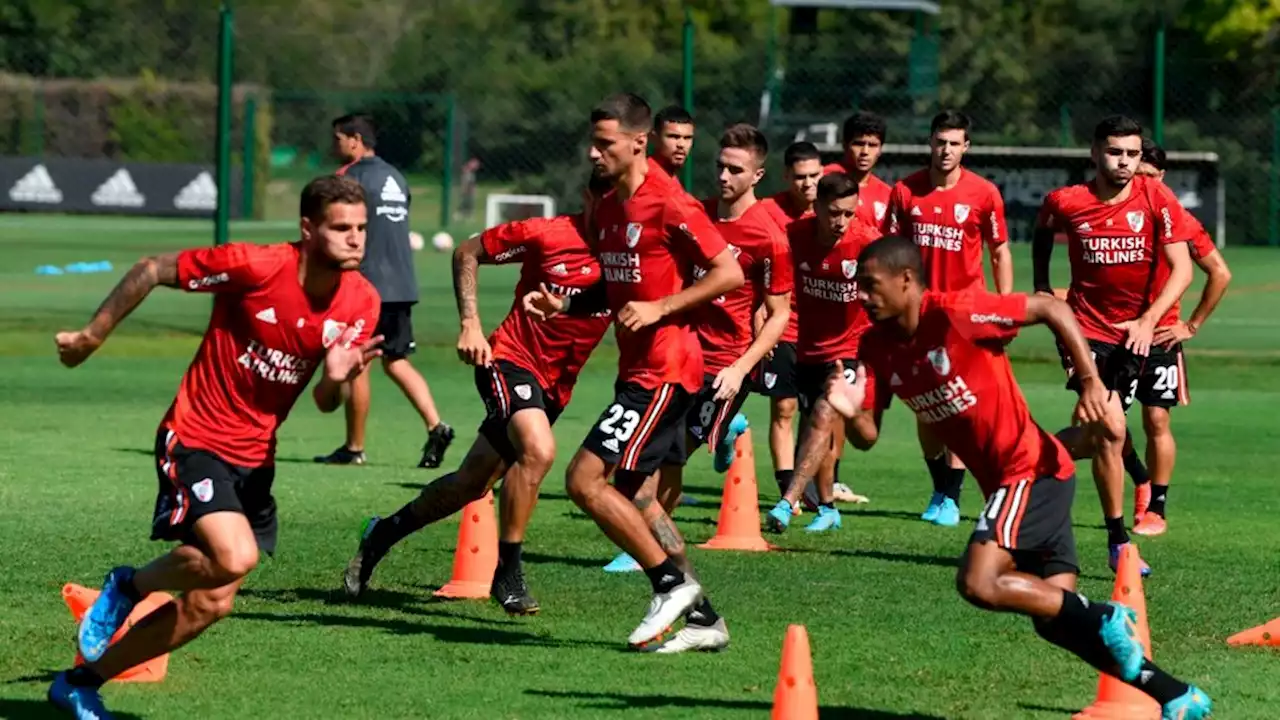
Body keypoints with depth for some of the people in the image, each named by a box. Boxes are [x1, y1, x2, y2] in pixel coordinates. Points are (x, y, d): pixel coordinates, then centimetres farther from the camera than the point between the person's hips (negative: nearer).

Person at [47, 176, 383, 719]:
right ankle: (128, 586, 0)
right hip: (196, 440, -6)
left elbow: (326, 404, 2)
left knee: (209, 605, 6)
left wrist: (338, 379, -22)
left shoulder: (362, 302, -5)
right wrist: (93, 336, -1)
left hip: (255, 458, 7)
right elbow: (153, 271, -10)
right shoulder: (255, 266, -22)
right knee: (235, 557, -30)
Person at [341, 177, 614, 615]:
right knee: (538, 449, -32)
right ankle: (506, 571, -19)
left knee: (473, 484, 12)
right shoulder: (545, 234, -13)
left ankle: (383, 534, 34)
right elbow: (467, 253, 1)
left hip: (554, 389, 5)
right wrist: (469, 325, -7)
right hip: (510, 360, -5)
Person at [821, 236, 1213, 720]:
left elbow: (1052, 309, -14)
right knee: (1055, 617, 8)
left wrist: (1090, 381, -18)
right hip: (1004, 480, 9)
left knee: (979, 584, -22)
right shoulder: (877, 348, 4)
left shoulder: (955, 314, -18)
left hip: (1031, 469, -9)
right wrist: (851, 412, -19)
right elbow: (868, 436, 3)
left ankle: (1106, 620, -8)